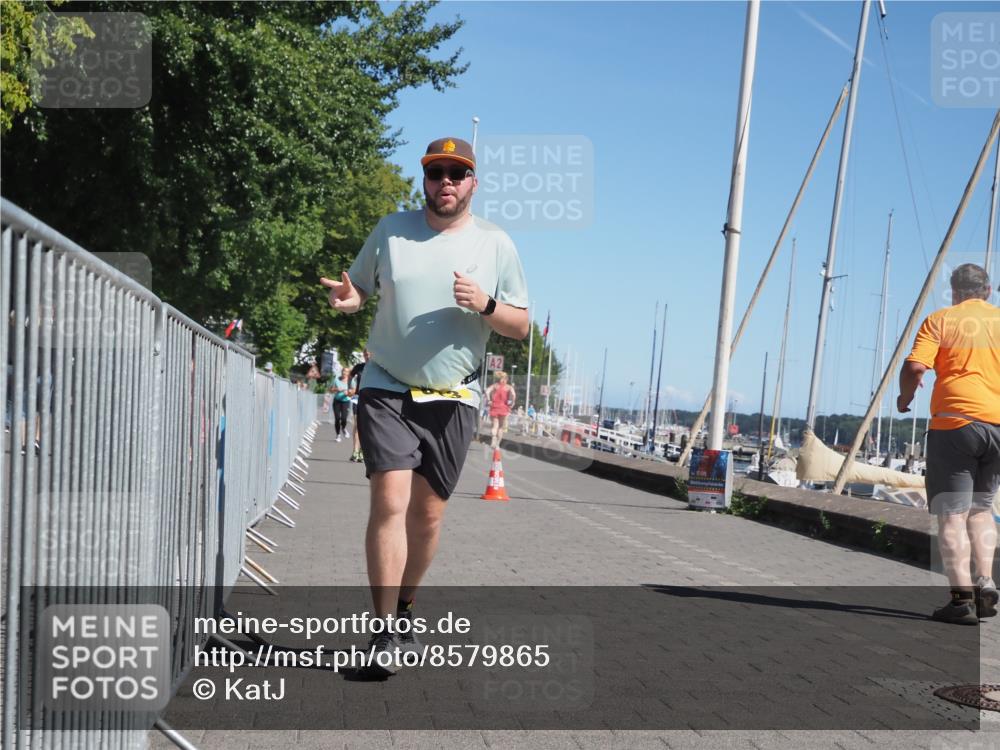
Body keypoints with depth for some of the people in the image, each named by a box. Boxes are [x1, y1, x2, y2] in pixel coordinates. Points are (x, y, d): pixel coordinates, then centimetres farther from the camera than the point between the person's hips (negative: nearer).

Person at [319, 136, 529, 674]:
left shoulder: (496, 244, 4)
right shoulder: (391, 231, 5)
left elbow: (521, 327, 5)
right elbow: (359, 290, 15)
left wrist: (485, 304, -15)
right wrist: (347, 298, -10)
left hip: (453, 398, 1)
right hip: (387, 391, -1)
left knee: (429, 513, 6)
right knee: (390, 501, -16)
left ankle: (403, 607, 27)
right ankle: (385, 629, -13)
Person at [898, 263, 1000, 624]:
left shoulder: (941, 320, 3)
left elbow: (915, 366, -9)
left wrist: (905, 398, 9)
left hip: (955, 422, -4)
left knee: (952, 514, -2)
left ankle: (962, 598, -10)